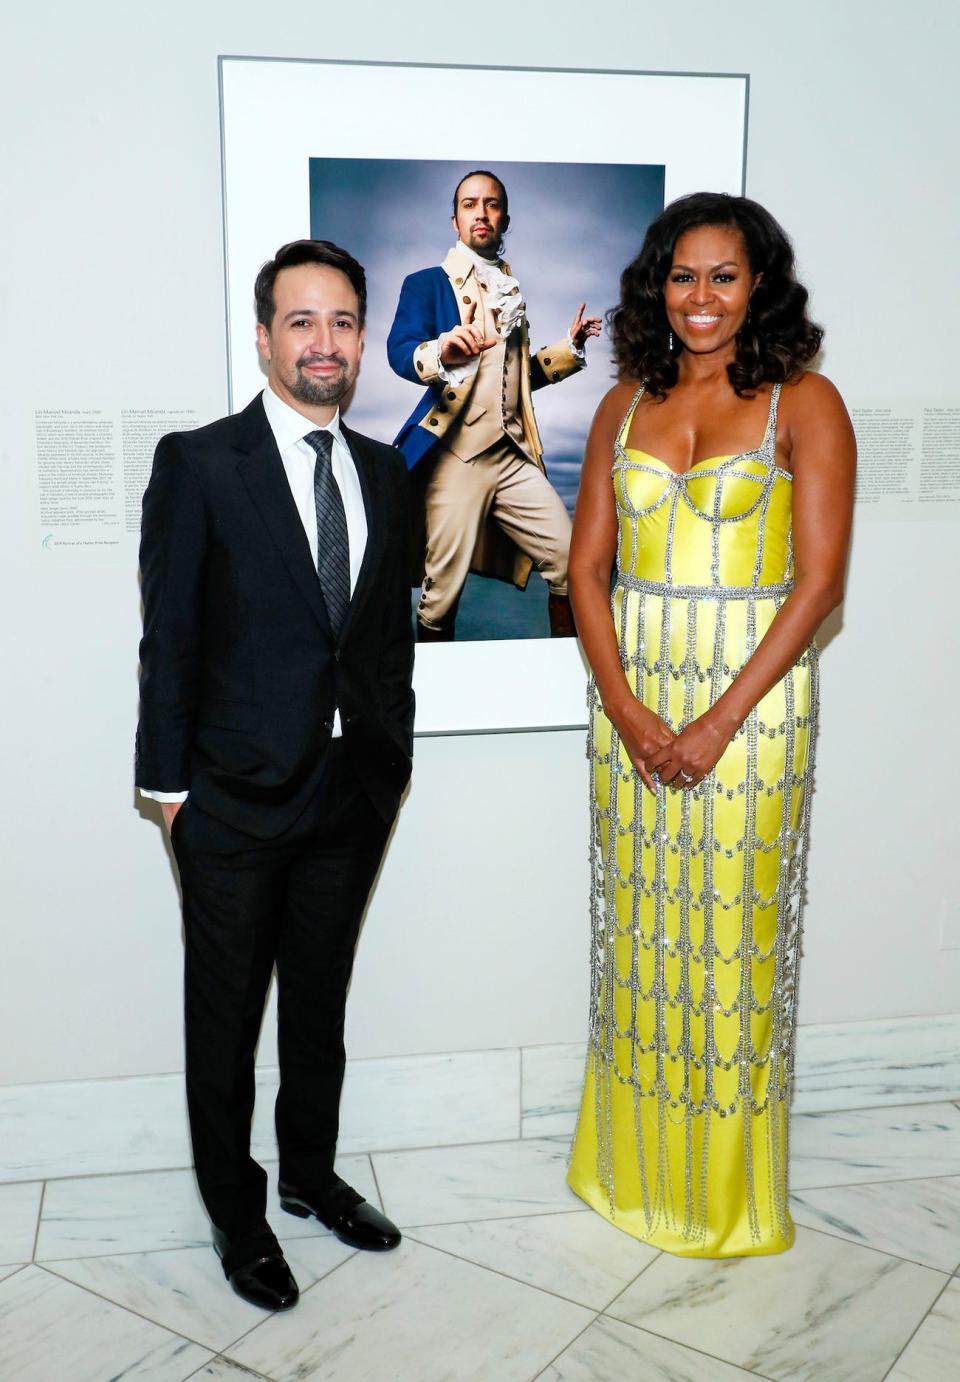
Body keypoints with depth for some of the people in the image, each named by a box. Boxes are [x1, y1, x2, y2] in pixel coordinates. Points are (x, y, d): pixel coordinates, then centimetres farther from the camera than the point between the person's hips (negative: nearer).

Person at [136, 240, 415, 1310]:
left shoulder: (384, 471, 7)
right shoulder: (198, 463, -9)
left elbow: (393, 628, 11)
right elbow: (168, 636, -9)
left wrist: (393, 758, 9)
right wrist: (167, 783, -9)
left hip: (352, 796, 5)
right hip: (237, 794, -5)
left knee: (321, 1006, 20)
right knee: (225, 1019, 11)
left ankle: (310, 1174, 41)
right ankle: (235, 1212, 31)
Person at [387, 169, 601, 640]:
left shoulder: (511, 290, 20)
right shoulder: (427, 283, 2)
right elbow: (399, 351, -15)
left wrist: (570, 346, 15)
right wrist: (441, 352, -36)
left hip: (514, 456, 5)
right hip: (456, 457, -5)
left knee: (571, 559, -4)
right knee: (443, 591, -1)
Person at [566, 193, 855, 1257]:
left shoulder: (803, 403, -4)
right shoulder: (625, 405, 8)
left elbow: (819, 580, -10)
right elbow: (587, 569, 4)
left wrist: (718, 721, -15)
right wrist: (625, 707, -9)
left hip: (751, 698, -3)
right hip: (629, 697, 4)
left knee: (732, 933, 4)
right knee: (638, 926, 12)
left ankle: (728, 1194, 26)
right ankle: (633, 1166, 33)